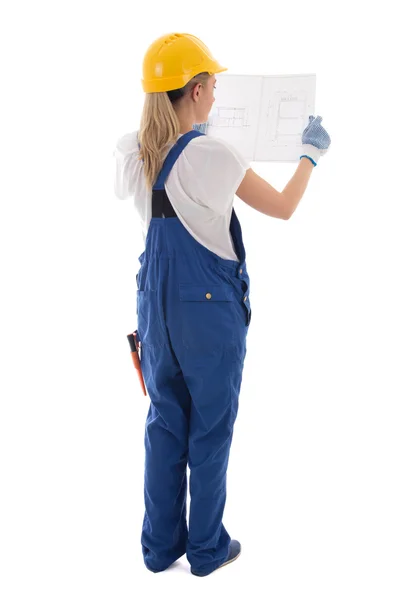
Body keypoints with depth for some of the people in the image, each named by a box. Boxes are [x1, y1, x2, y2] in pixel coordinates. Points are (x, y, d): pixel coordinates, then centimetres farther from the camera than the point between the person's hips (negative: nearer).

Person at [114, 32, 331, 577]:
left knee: (164, 424, 16)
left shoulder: (133, 155, -3)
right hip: (211, 310, -5)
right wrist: (311, 154, 8)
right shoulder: (214, 157, -20)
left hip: (156, 306, 6)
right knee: (210, 431, 10)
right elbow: (284, 208, -8)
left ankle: (160, 545, 28)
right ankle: (207, 548, 25)